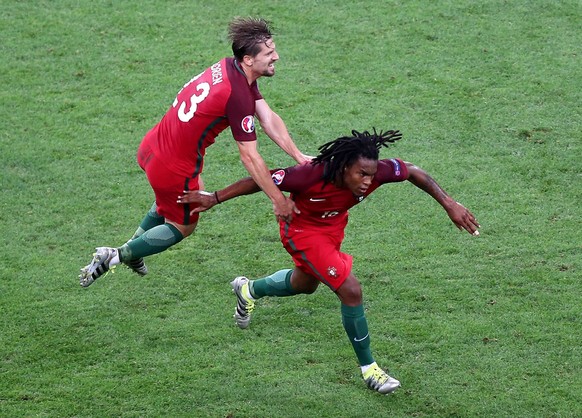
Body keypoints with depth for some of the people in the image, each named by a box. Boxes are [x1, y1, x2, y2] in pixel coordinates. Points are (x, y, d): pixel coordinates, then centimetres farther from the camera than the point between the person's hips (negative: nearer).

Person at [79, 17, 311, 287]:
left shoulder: (228, 67, 0)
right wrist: (278, 200, -16)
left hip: (153, 146, 9)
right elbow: (249, 157, -23)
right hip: (174, 168, -9)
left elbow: (269, 119, 1)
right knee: (183, 226, 17)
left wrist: (299, 156, -5)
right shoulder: (239, 95, -27)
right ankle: (116, 256, 17)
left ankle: (133, 247, 45)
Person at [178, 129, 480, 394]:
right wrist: (214, 198, -23)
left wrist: (449, 204, -19)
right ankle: (368, 368, -1)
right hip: (302, 230, -6)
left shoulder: (376, 172, -32)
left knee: (305, 284, 32)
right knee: (351, 290, -18)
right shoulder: (311, 176, -42)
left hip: (333, 226, 6)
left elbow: (413, 172, -14)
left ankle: (250, 290, 61)